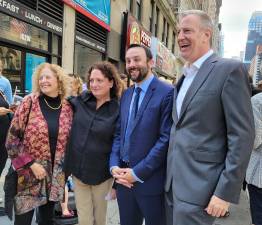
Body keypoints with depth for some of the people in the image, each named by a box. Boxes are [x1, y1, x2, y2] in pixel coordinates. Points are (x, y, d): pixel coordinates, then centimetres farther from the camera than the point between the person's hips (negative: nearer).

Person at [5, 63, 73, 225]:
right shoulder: (29, 103, -8)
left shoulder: (68, 108, 0)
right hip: (29, 174, -2)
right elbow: (12, 139, -8)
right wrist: (31, 164, -13)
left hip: (55, 176, 3)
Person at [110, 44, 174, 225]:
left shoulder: (167, 93, -11)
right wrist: (114, 165, -2)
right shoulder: (126, 94, 10)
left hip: (150, 180, -6)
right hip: (124, 177, 6)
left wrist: (138, 172, -16)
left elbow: (166, 138, -16)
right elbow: (118, 134, 11)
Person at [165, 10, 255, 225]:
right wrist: (169, 178, 15)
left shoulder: (230, 69, -10)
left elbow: (242, 135, -15)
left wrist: (225, 191, -17)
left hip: (199, 186, -7)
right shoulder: (185, 77, 13)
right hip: (173, 182, 7)